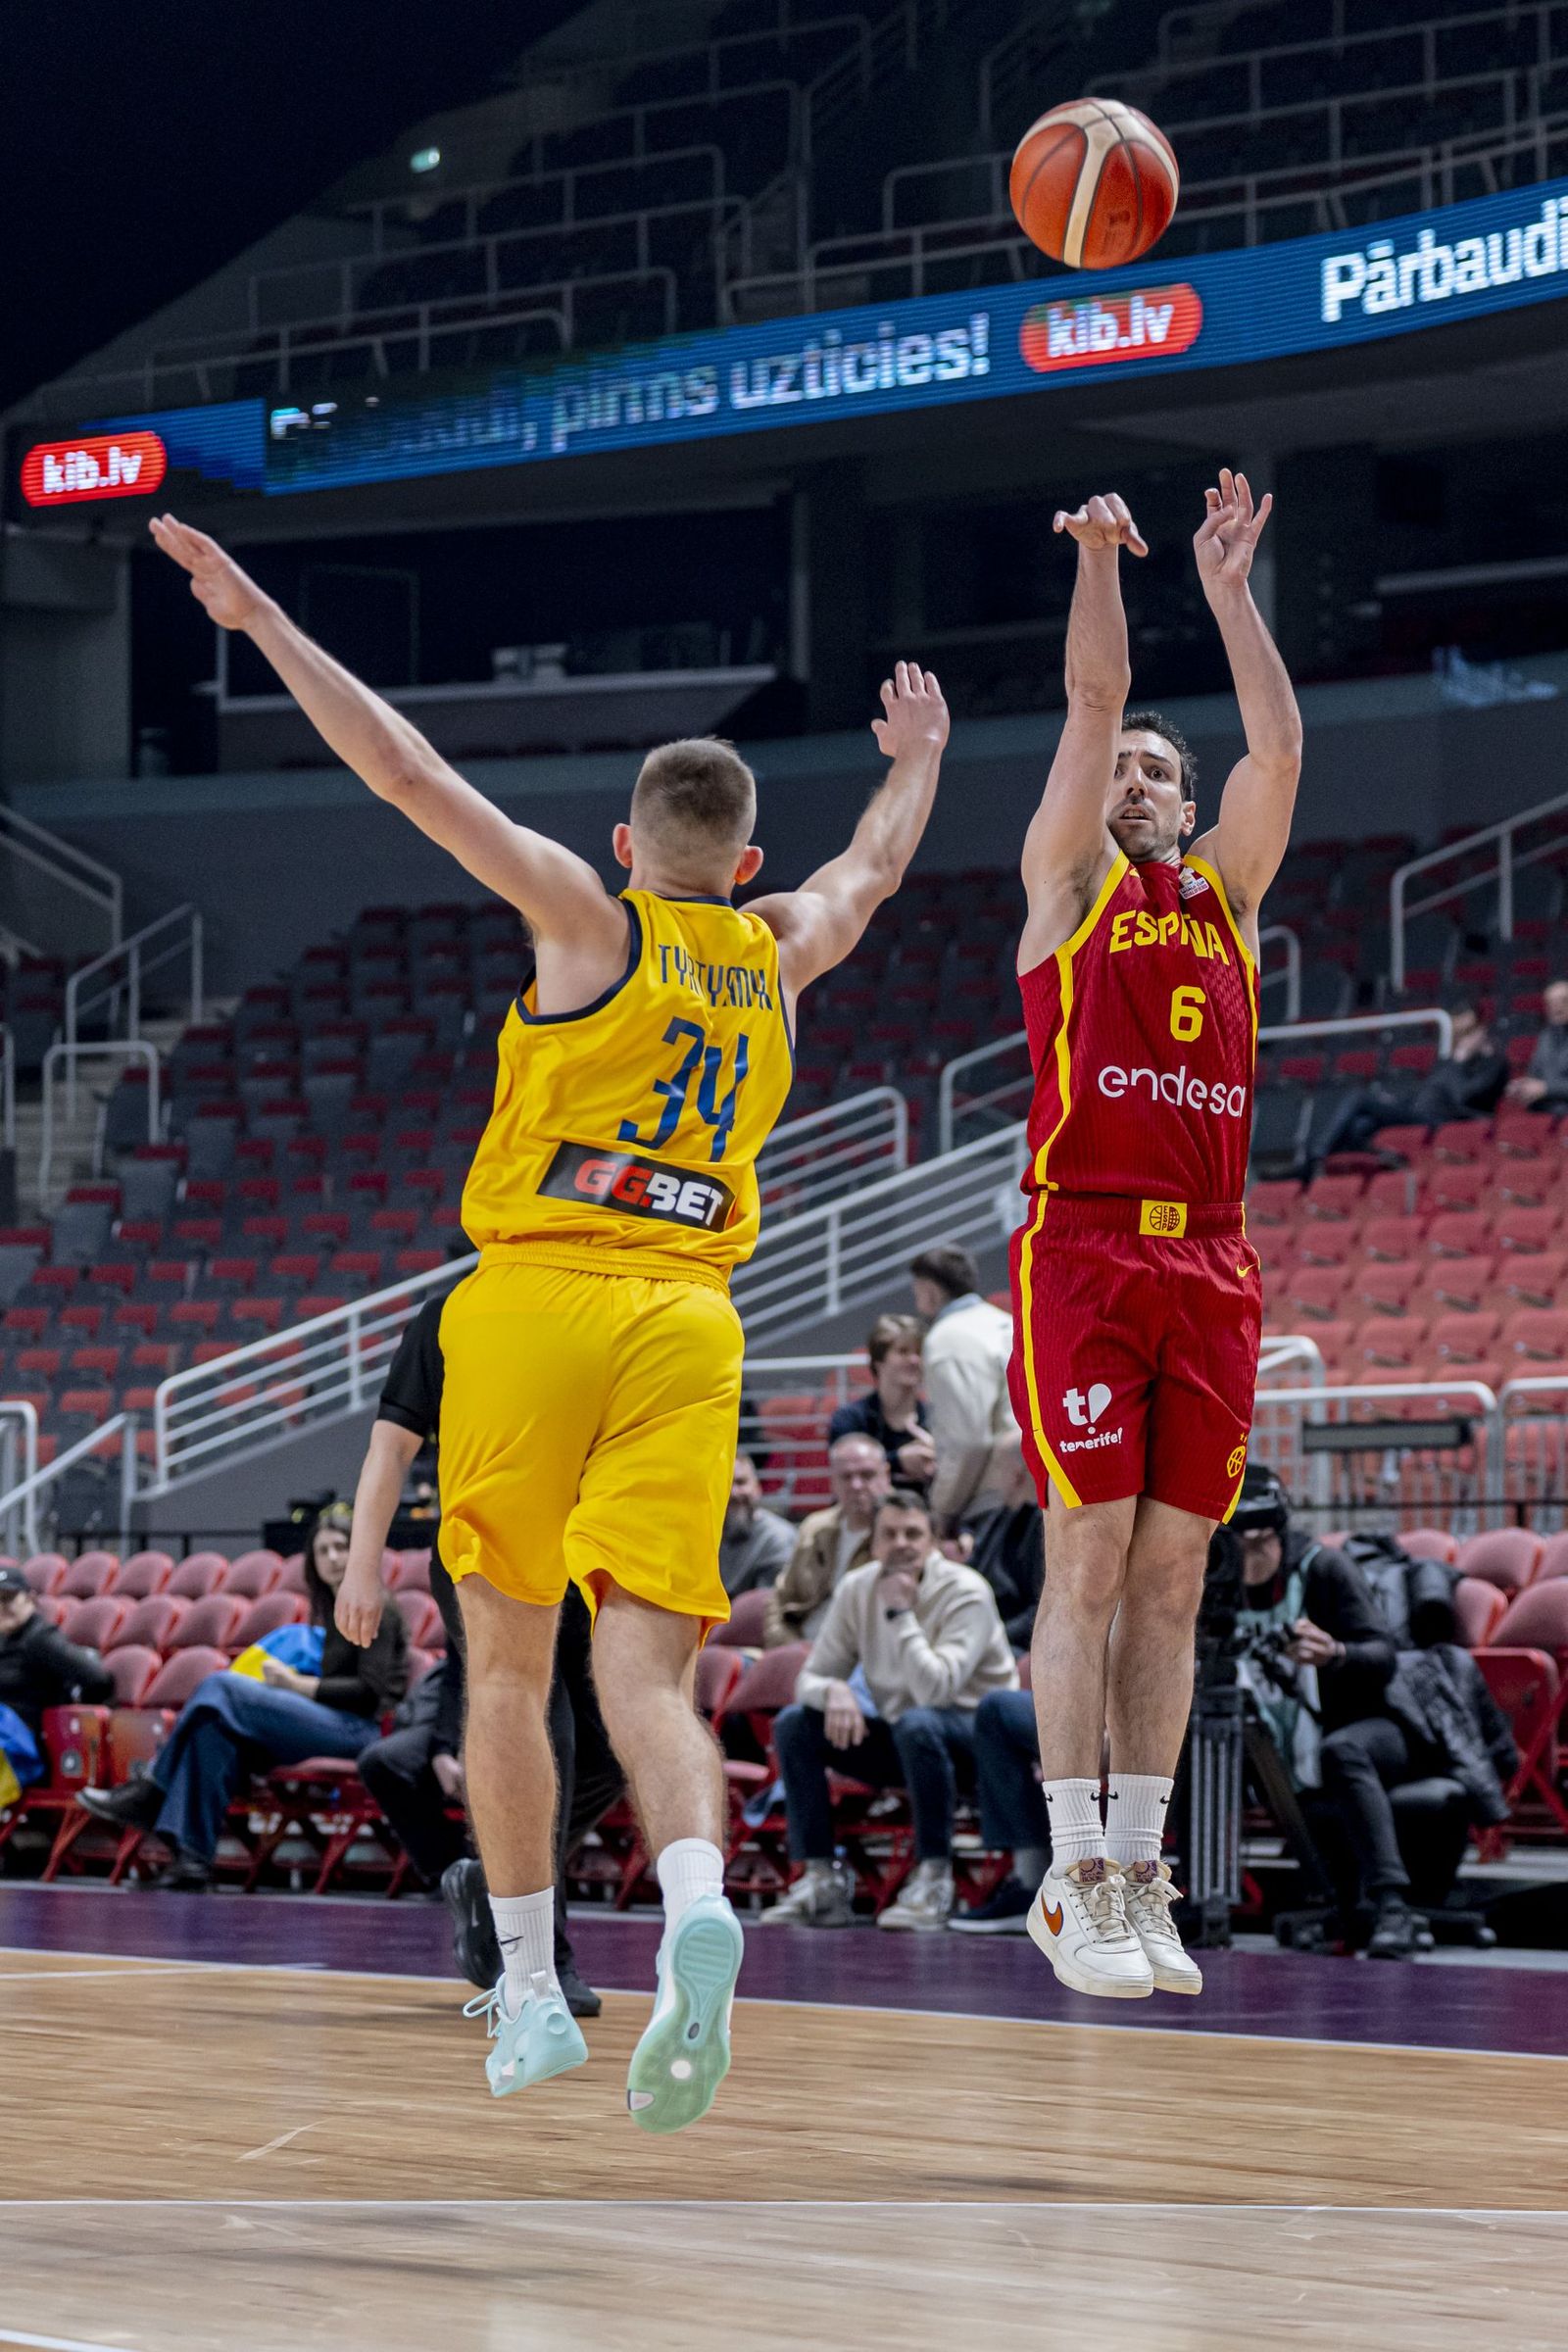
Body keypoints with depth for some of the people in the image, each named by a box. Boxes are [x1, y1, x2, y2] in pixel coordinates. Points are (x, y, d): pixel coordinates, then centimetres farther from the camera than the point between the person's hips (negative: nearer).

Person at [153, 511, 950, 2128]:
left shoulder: (592, 919, 2)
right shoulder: (777, 953, 14)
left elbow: (409, 776, -3)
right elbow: (875, 862, 36)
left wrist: (261, 621, 1)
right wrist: (919, 761, 56)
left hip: (533, 1304, -2)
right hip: (687, 1325, 2)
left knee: (508, 1664, 11)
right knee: (643, 1675, -5)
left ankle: (529, 1993, 13)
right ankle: (696, 1907, -35)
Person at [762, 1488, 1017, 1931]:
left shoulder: (965, 1593, -18)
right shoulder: (856, 1590, -1)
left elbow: (935, 1689, -31)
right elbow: (812, 1677, 1)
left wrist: (900, 1612, -28)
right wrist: (834, 1691, -23)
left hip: (970, 1733, -6)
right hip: (898, 1743, 6)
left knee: (917, 1723, -39)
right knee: (794, 1724, -13)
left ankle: (934, 1880, -29)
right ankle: (820, 1881, -13)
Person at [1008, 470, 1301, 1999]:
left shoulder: (1227, 897, 20)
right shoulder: (1067, 881, 10)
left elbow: (1280, 748, 8)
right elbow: (1093, 702, -1)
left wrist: (1230, 589, 6)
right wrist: (1099, 559, -7)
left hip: (1211, 1268, 4)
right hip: (1084, 1249, -4)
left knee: (1172, 1576, 4)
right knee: (1089, 1563, -8)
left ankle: (1137, 1871, 7)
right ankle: (1074, 1886, -7)